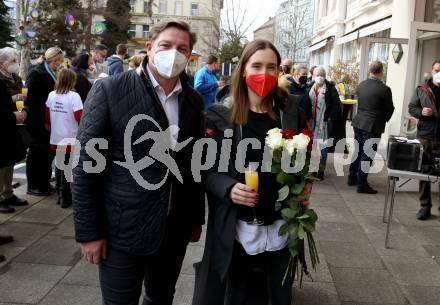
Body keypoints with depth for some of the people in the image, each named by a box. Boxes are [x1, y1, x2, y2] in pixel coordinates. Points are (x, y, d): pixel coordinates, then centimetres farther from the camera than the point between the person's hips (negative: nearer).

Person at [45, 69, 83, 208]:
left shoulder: (51, 95, 3)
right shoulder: (74, 96, -14)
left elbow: (47, 117, 9)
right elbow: (80, 117, -16)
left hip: (56, 138, 5)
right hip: (70, 139, -5)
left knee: (59, 165, 15)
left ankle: (60, 194, 24)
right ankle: (65, 197, 8)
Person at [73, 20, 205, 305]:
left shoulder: (194, 100, 4)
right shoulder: (109, 90, -11)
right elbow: (86, 164, -11)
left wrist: (197, 218, 12)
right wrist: (89, 232, -11)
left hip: (176, 229, 5)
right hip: (122, 229, -4)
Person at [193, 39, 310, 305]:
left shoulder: (291, 110, 0)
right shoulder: (221, 116, -5)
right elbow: (207, 168, -3)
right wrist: (229, 188, -22)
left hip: (283, 226, 2)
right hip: (238, 228, -1)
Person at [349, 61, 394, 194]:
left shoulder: (361, 85, 1)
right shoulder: (384, 89, -16)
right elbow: (390, 109, -5)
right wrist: (384, 120, 13)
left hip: (358, 123, 6)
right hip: (373, 126, -6)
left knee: (357, 151, 18)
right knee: (367, 155, 0)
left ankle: (352, 178, 27)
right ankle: (362, 184, 6)